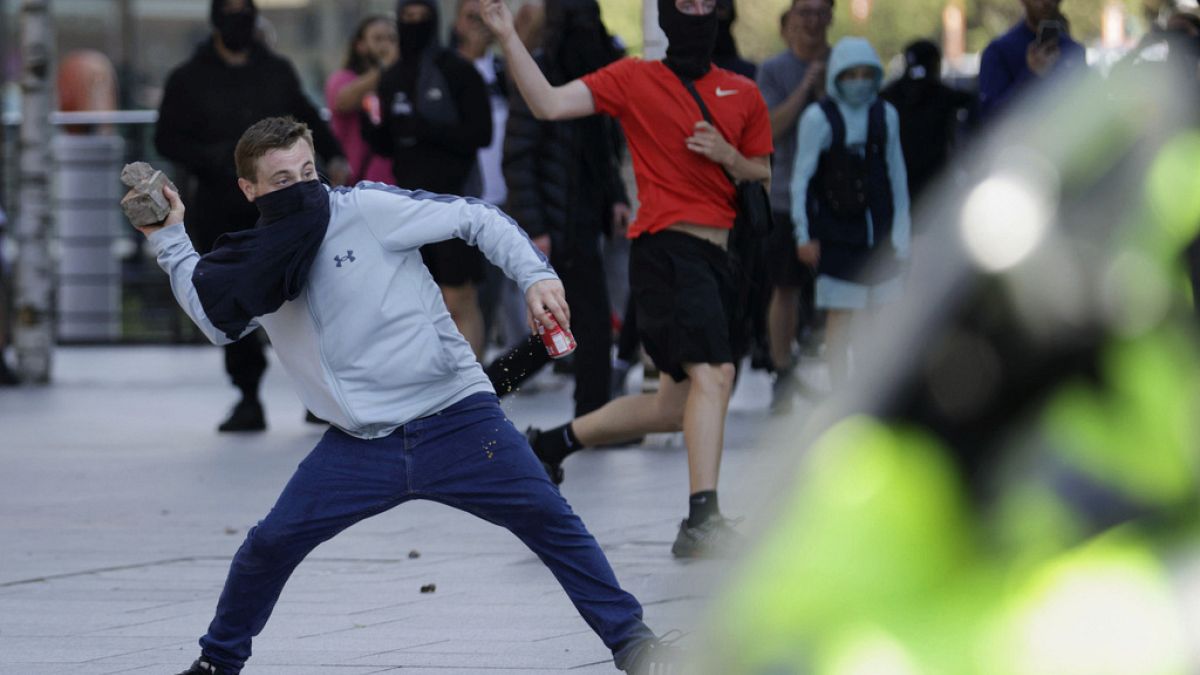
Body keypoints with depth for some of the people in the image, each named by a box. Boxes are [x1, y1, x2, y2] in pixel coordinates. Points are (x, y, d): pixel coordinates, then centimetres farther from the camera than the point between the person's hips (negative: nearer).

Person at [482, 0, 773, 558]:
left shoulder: (743, 94, 15)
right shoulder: (634, 79, 2)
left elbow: (765, 177, 19)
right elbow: (550, 104, -7)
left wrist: (728, 156, -2)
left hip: (714, 256, 7)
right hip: (667, 246, -7)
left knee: (676, 407, 13)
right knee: (713, 373, -25)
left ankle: (558, 441, 33)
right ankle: (702, 521, -32)